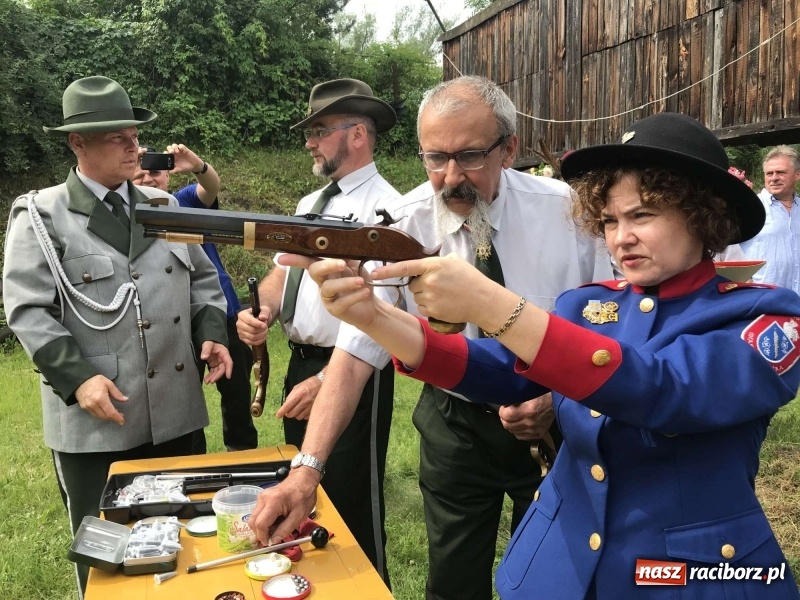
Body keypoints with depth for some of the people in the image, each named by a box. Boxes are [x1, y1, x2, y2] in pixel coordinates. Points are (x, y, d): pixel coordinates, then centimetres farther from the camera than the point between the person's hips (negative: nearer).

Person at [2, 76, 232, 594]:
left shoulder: (163, 208, 11)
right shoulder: (42, 216, -4)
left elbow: (202, 279, 15)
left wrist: (212, 333, -2)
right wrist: (77, 377, -20)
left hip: (175, 411, 5)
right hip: (95, 420, -4)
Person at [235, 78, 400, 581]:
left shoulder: (384, 207, -16)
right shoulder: (311, 203, 12)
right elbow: (281, 272, 14)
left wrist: (327, 381, -28)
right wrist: (260, 313, -7)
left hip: (353, 373, -9)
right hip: (300, 363, 9)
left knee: (352, 503, 6)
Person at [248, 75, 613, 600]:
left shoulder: (565, 210, -15)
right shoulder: (401, 228, -17)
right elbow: (356, 350, -22)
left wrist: (559, 399, -20)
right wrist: (306, 470, -31)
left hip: (557, 422, 1)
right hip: (455, 424, 0)